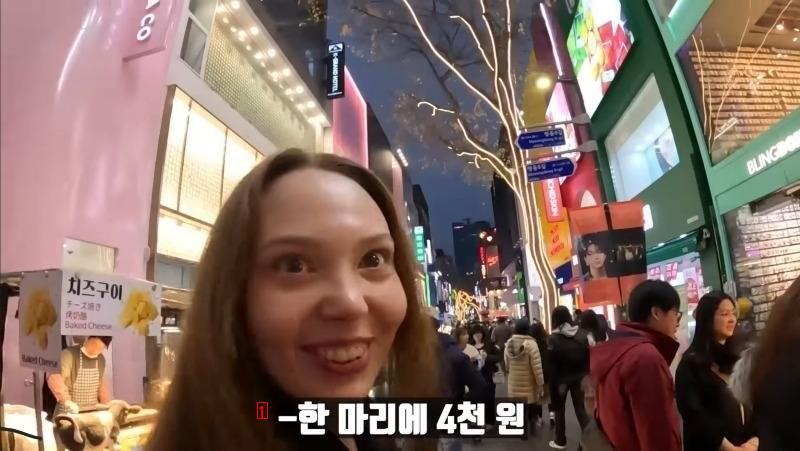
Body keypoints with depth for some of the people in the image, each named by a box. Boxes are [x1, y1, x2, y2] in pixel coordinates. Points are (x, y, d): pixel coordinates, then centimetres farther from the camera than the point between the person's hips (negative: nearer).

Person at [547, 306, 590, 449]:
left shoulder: (553, 338, -15)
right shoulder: (581, 334, -4)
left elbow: (551, 364, -14)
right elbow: (588, 357, 0)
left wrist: (552, 383, -7)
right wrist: (587, 376, 7)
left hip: (561, 378, -3)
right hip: (579, 377, 3)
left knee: (560, 409, 13)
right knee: (580, 408, 11)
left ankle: (560, 441, 23)